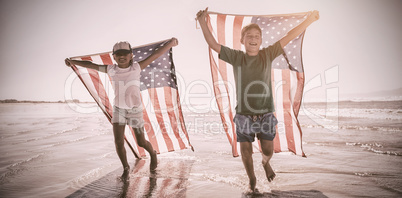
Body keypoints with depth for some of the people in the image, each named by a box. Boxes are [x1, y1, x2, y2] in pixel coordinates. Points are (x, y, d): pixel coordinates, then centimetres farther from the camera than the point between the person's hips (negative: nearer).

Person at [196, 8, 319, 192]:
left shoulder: (267, 54, 1)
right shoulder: (236, 57, -1)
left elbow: (288, 37, 0)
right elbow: (213, 44, -3)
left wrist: (310, 19, -1)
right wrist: (202, 22, -9)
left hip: (266, 114, 1)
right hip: (244, 115, 0)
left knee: (268, 151, 9)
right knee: (246, 153, 8)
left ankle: (266, 163, 47)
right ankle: (252, 179, 38)